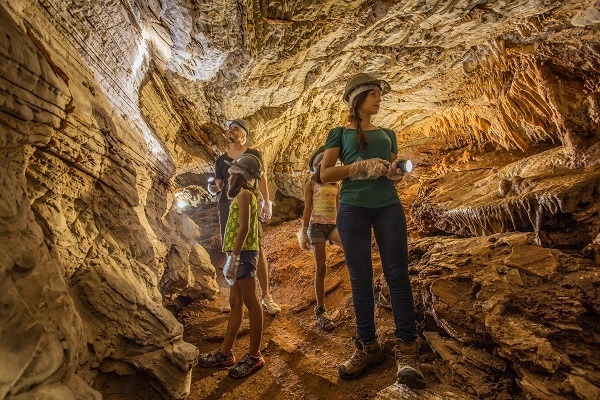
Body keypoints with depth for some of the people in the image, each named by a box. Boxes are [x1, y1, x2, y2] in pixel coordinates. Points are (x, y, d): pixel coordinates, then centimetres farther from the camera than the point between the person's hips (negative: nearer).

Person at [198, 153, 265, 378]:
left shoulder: (244, 194, -8)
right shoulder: (248, 194, 18)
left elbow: (244, 228, -18)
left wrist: (234, 257, -22)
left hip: (243, 253, -10)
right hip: (241, 253, 10)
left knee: (250, 302, -4)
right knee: (235, 303, 12)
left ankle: (254, 357, 6)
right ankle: (225, 353, 22)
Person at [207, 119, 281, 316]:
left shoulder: (253, 155, 10)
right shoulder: (221, 160, 18)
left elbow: (262, 179, 6)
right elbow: (219, 185, 18)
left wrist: (266, 202, -5)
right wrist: (213, 188, -6)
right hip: (226, 207, 3)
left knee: (257, 249, -10)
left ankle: (266, 296, -3)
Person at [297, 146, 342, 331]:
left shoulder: (336, 185, 15)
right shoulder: (311, 184, 4)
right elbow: (307, 209, -1)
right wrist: (304, 231, -8)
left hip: (333, 225, 4)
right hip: (317, 226, -3)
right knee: (321, 268, -4)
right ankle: (320, 311, 4)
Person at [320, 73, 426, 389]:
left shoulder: (387, 134, 21)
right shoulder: (340, 133, 10)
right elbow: (325, 174, 0)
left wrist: (396, 173, -2)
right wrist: (361, 167, -12)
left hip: (388, 206, 3)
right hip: (353, 208, -2)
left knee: (397, 274, -3)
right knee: (360, 277, 2)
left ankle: (406, 349, 4)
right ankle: (367, 347, 14)